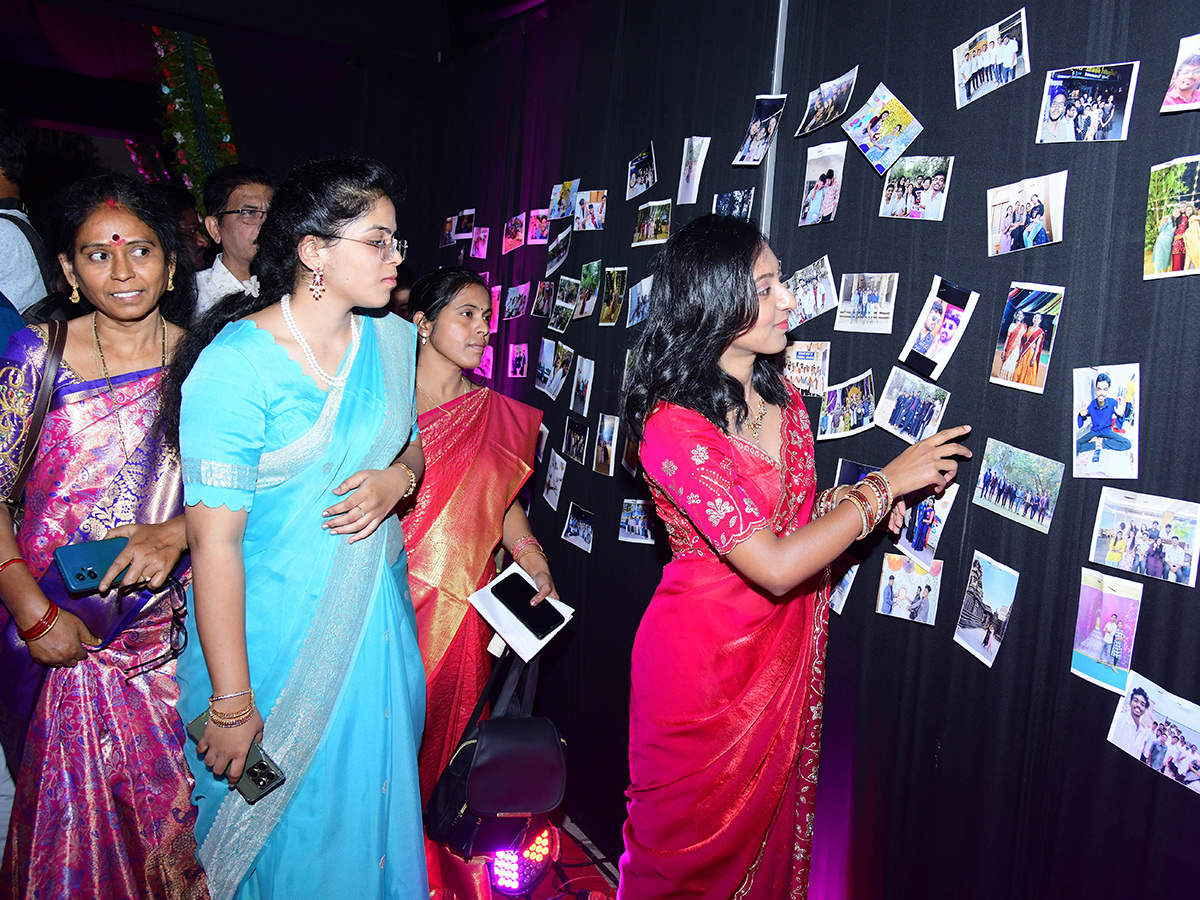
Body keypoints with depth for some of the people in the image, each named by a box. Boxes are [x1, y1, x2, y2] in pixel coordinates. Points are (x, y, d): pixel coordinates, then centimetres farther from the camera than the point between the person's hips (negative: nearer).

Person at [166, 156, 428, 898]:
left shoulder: (393, 341, 1)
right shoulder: (236, 364, -19)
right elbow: (215, 538, -20)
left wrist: (398, 479, -8)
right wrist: (232, 704, -19)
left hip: (376, 616, 6)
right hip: (274, 632, -5)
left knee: (373, 804, 20)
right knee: (280, 824, 14)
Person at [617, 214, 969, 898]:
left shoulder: (783, 397, 2)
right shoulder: (671, 426, -24)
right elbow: (775, 567, -27)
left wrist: (849, 501, -7)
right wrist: (885, 484, -19)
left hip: (786, 655, 7)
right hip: (703, 660, -6)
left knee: (771, 830, 21)